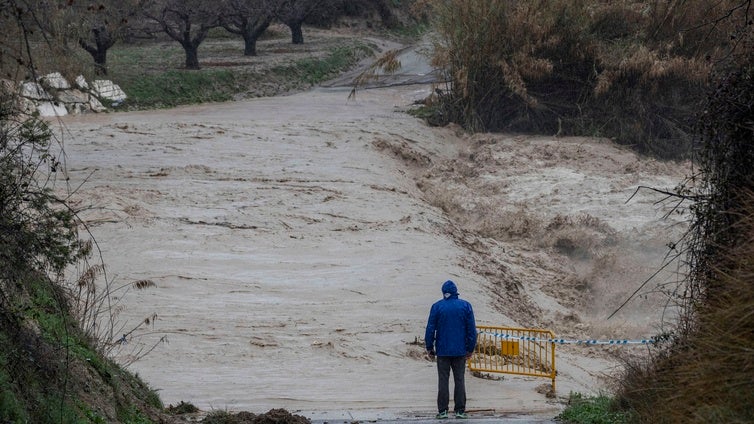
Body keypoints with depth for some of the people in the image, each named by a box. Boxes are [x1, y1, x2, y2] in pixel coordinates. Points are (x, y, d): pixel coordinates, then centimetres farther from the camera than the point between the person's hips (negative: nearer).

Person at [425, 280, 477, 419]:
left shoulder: (437, 307, -3)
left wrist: (429, 347, 7)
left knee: (443, 380, 4)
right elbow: (471, 329, 1)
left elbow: (430, 329, -2)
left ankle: (442, 410, 1)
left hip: (442, 350, -1)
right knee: (459, 380, 6)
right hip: (460, 350, 1)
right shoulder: (465, 306, 0)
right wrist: (470, 348, 8)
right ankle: (460, 410, 3)